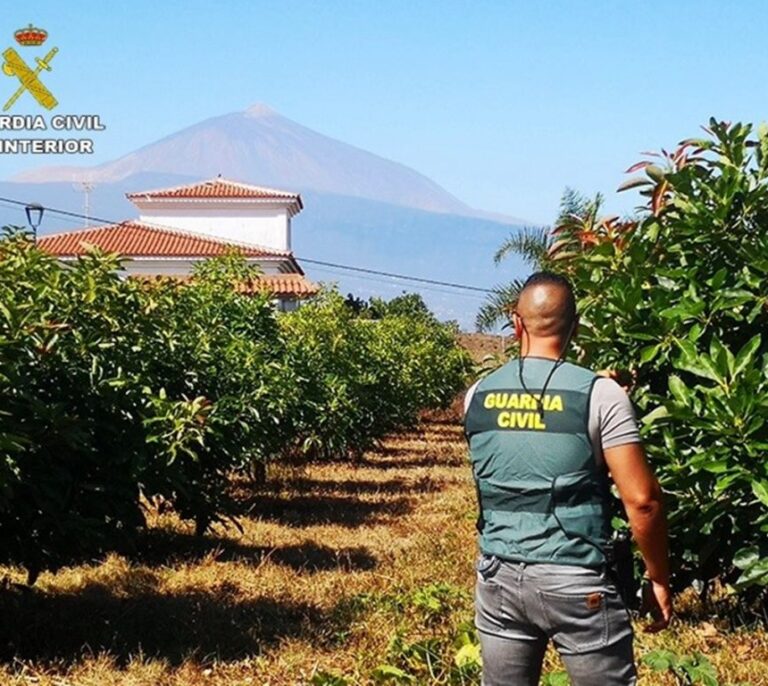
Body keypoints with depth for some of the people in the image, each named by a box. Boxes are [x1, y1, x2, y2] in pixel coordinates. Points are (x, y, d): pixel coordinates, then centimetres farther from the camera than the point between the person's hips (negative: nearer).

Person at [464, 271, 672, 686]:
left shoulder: (477, 396, 3)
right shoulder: (599, 394, -10)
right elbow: (642, 500, -12)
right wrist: (658, 578, 0)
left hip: (498, 577, 4)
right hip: (576, 583, -4)